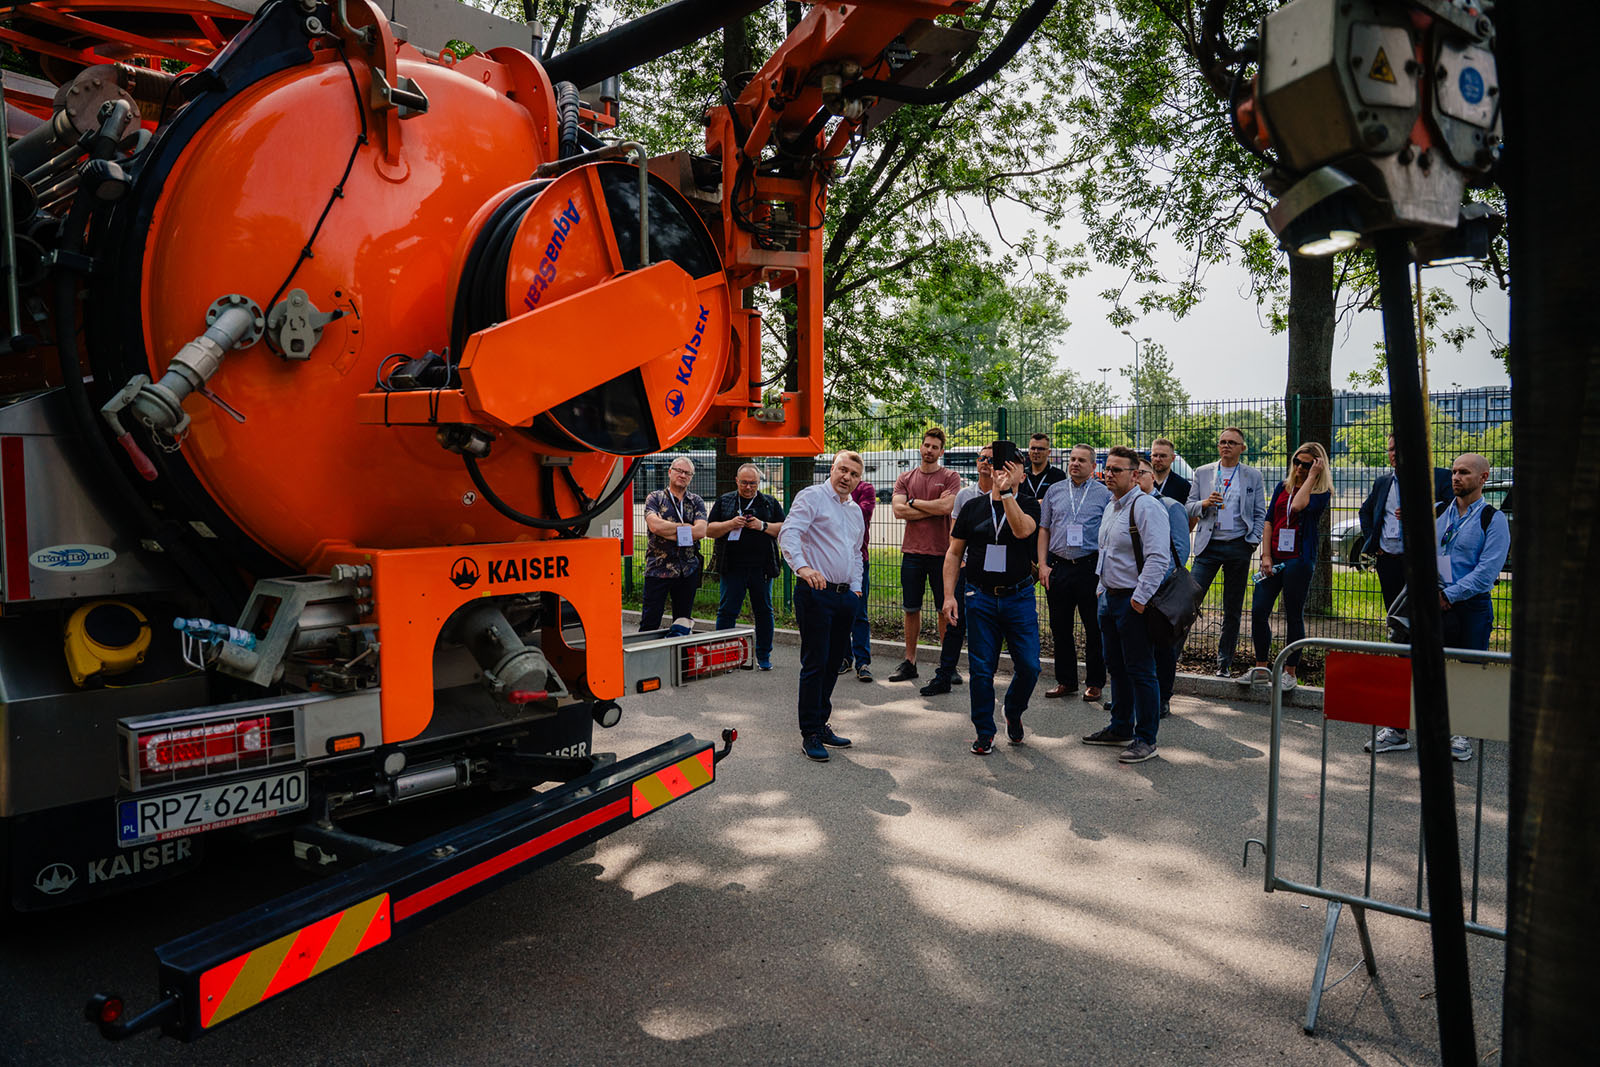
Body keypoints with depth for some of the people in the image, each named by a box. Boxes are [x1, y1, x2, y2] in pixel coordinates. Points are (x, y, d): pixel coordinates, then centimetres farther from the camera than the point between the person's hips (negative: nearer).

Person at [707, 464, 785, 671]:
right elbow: (709, 530, 5)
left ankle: (764, 656, 16)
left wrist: (764, 526, -10)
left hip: (761, 568, 1)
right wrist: (730, 524, -11)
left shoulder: (770, 503, 11)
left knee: (763, 611, 6)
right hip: (732, 568, 0)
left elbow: (786, 529, 5)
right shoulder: (724, 501, 11)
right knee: (727, 611, 0)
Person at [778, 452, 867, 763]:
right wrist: (803, 566, -37)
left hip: (845, 597, 8)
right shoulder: (812, 496, -5)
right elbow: (789, 533, -21)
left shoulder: (855, 510, 19)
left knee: (833, 663, 13)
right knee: (815, 664, -5)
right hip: (816, 593, -8)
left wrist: (856, 587, 17)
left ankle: (821, 725, 25)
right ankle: (810, 734, 4)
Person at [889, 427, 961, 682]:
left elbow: (947, 507, -15)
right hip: (912, 552, 3)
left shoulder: (950, 477, 2)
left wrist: (914, 502, -5)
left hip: (941, 552, -3)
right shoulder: (905, 479, 10)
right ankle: (909, 662, 17)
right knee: (911, 609, 8)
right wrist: (935, 507, -8)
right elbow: (899, 511, -5)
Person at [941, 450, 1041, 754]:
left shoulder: (1029, 505, 2)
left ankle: (1013, 714, 28)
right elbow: (954, 554, 8)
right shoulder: (973, 507, 6)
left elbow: (1022, 530, -22)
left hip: (1019, 597, -1)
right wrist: (949, 595, 0)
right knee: (981, 669, 3)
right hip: (980, 598, 1)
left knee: (1029, 666, -1)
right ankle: (985, 733, 17)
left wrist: (1006, 492, -25)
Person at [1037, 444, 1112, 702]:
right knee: (1060, 627, 9)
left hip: (1090, 567, -3)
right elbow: (1044, 529, 11)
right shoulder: (1054, 491, 11)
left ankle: (1095, 683, 14)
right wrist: (1042, 564, 3)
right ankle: (1065, 680, 20)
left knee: (1095, 628, 2)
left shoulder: (1104, 494, 3)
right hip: (1058, 566, 3)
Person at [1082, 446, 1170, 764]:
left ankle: (1146, 740, 7)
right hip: (1110, 597, 10)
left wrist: (1140, 598, -23)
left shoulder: (1146, 507, -15)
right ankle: (1121, 729, 31)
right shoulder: (1110, 507, 15)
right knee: (1116, 668, 18)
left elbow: (1158, 558, -22)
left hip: (1134, 602, -10)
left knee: (1141, 671, -3)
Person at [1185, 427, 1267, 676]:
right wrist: (1204, 503, -13)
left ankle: (1224, 663, 15)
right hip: (1208, 545, 0)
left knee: (1233, 610, 6)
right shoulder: (1202, 473, 8)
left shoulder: (1253, 476, 7)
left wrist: (1253, 542, -4)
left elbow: (1260, 514, 8)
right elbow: (1189, 508, 8)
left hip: (1238, 546, 0)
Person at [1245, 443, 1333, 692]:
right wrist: (1266, 556, 1)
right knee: (1259, 611, 0)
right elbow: (1269, 520, 10)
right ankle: (1261, 667, 13)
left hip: (1299, 560, -5)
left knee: (1294, 616, 1)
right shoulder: (1282, 487, 14)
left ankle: (1290, 671, 12)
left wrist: (1312, 476, -12)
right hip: (1274, 559, 5)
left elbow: (1298, 506, -22)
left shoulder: (1322, 493, -1)